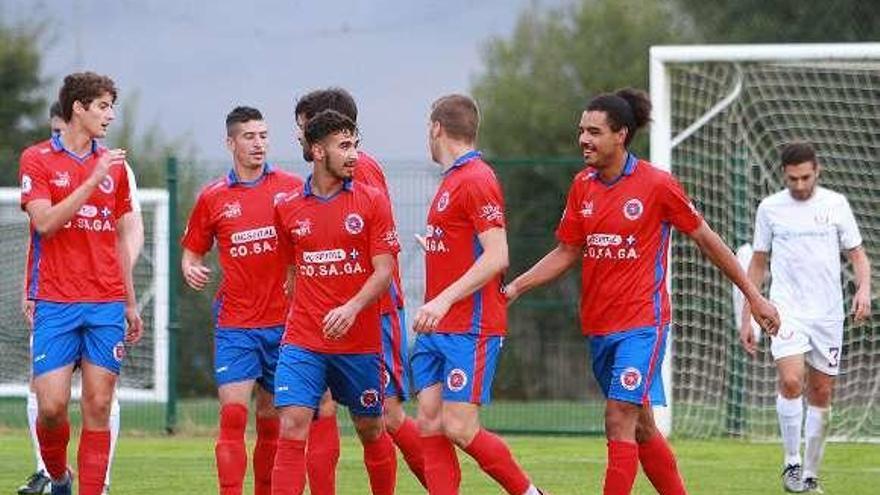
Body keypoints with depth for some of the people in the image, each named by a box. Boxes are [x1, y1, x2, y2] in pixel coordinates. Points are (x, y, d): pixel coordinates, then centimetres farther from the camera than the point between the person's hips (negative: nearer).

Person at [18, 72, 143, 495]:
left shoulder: (114, 166, 12)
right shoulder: (37, 159, 0)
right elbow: (45, 222, -13)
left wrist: (130, 303, 18)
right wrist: (93, 180, -17)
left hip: (106, 304, 3)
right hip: (55, 302, -3)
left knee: (98, 407, -2)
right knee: (51, 405, -9)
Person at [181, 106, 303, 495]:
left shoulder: (291, 187, 4)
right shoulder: (212, 197, 4)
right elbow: (192, 251, 14)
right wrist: (191, 270, -9)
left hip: (284, 322, 1)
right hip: (234, 324, -1)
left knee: (271, 420, 7)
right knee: (232, 416, -11)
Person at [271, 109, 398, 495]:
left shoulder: (372, 201, -1)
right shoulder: (287, 209, 5)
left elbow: (384, 271, -6)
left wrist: (352, 308, -21)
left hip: (360, 342, -1)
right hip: (302, 343, 1)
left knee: (370, 430, 11)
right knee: (292, 428, -12)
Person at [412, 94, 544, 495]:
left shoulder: (476, 180, -12)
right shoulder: (451, 180, 17)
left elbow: (496, 256, -21)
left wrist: (444, 300, -25)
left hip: (470, 330, -9)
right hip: (438, 328, 9)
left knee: (459, 428, -11)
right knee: (429, 423, 1)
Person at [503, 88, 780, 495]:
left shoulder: (657, 185, -9)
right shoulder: (582, 186, 6)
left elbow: (707, 241, 0)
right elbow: (567, 252, 14)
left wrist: (754, 297, 5)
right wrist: (514, 288, 3)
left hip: (642, 324, -6)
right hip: (598, 325, 6)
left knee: (620, 422, -15)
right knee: (640, 428, 14)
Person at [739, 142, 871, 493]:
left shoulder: (835, 204, 3)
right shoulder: (770, 208, 3)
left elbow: (857, 253, 8)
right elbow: (758, 264, 11)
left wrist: (864, 289, -12)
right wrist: (747, 317, 8)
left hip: (828, 314, 2)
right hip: (787, 310, -2)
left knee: (821, 395, 5)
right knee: (791, 382, -22)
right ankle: (791, 463, -10)